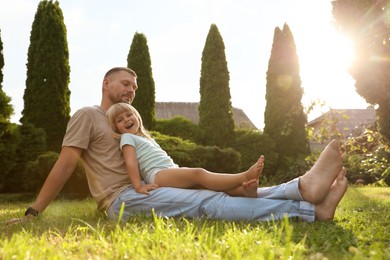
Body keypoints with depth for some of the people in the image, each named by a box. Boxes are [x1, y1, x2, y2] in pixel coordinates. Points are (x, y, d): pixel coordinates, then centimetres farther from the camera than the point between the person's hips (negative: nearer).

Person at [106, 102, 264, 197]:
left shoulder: (147, 138, 33)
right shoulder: (127, 138, 8)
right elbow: (131, 162, -7)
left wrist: (178, 169, 19)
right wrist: (138, 186, -20)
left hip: (173, 172, 9)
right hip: (158, 175, -9)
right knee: (199, 174, -26)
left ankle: (244, 190, -37)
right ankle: (244, 177, -42)